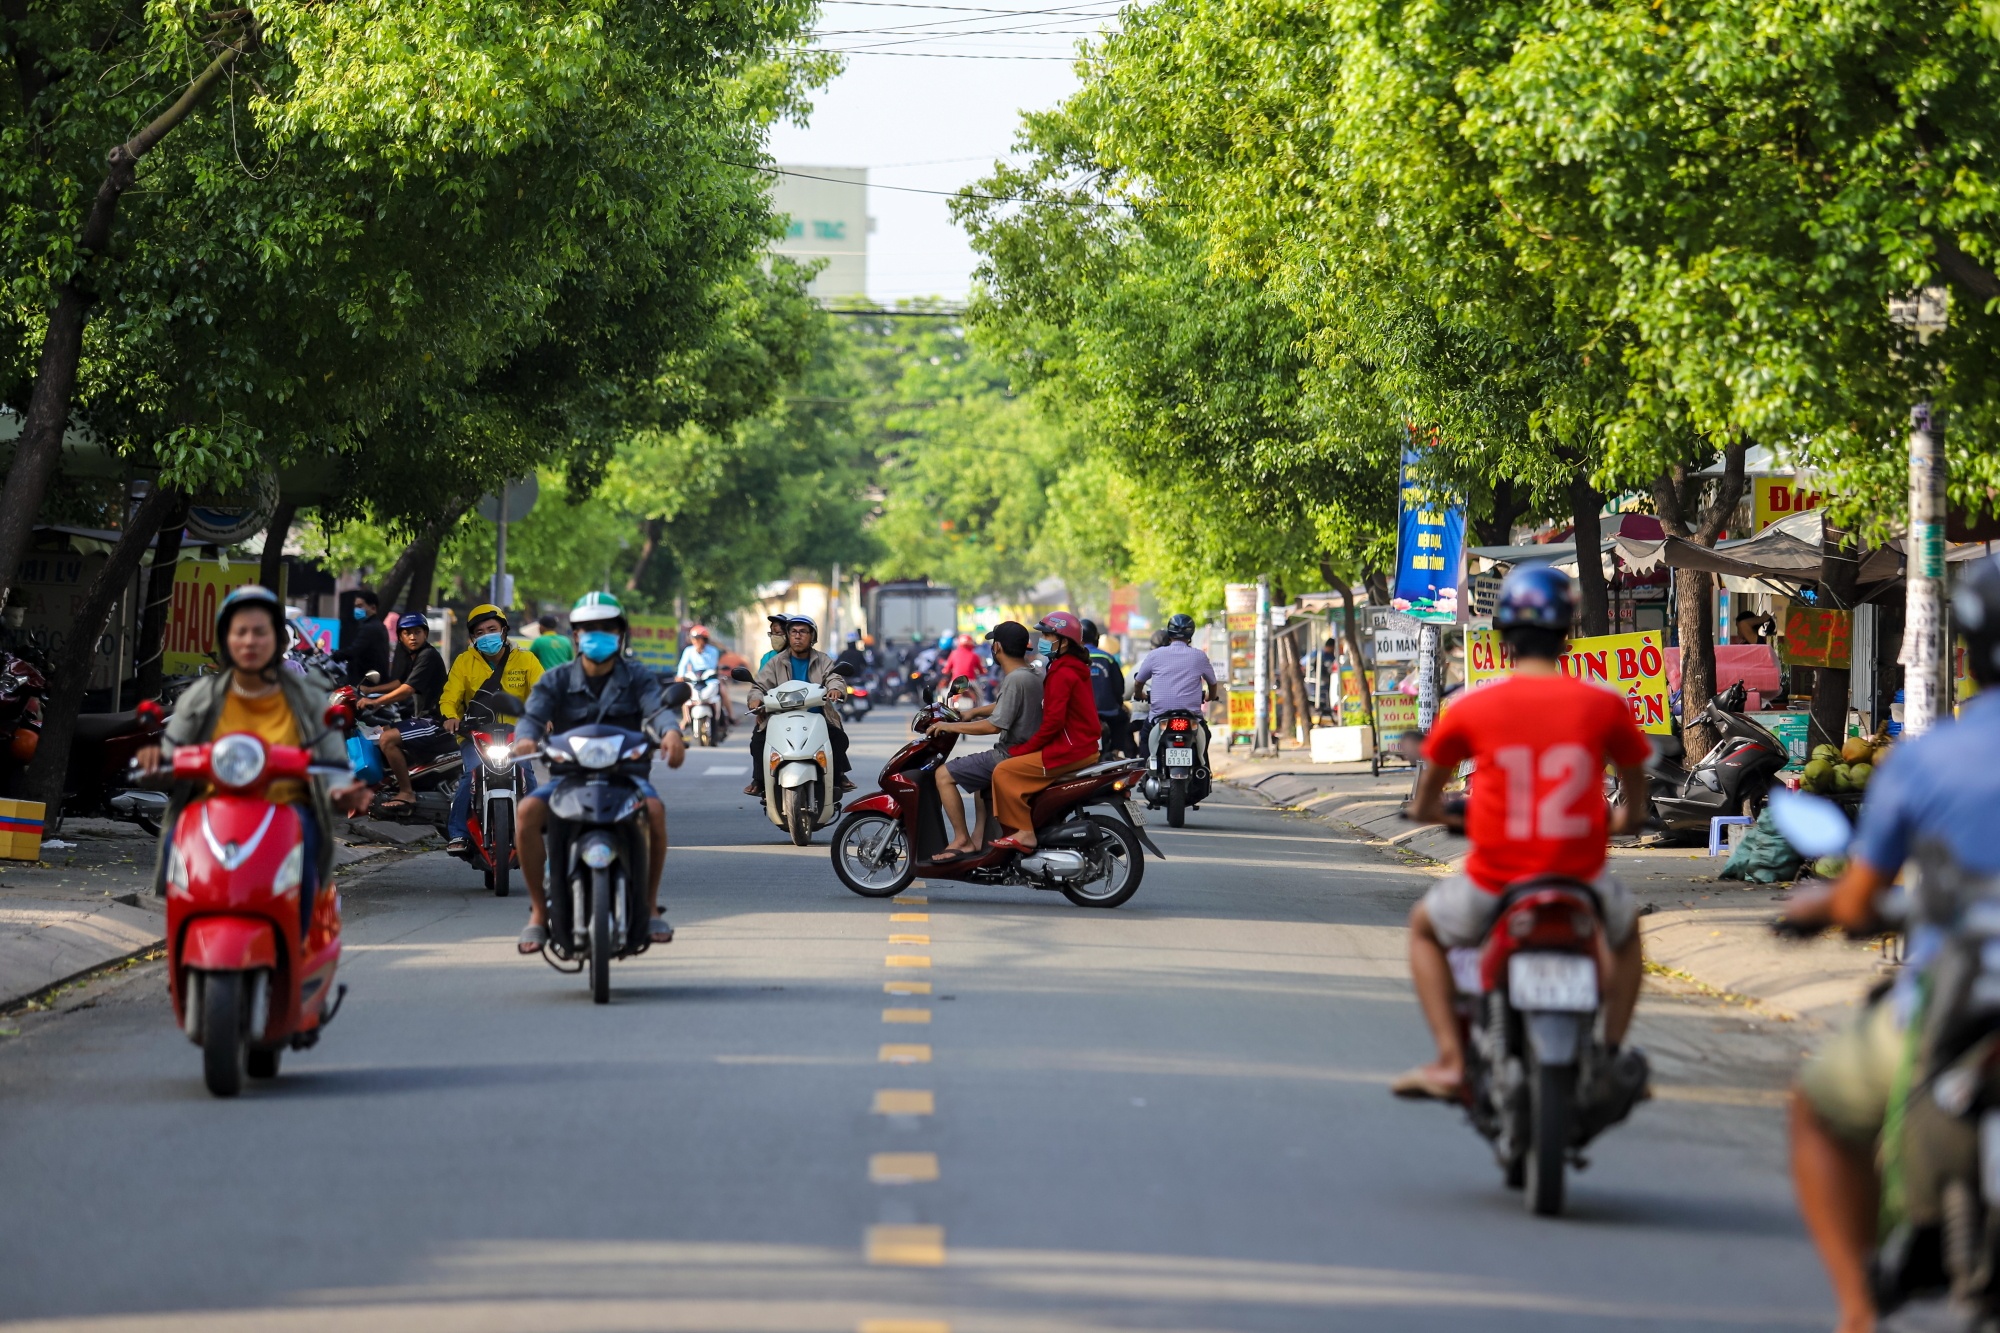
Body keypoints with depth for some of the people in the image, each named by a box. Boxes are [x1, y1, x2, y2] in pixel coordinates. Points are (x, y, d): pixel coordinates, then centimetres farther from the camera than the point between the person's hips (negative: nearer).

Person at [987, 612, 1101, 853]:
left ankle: (1023, 833, -15)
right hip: (1084, 747, 11)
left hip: (1068, 751, -11)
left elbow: (1053, 722, -21)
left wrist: (1024, 749, -12)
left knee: (1004, 771, -13)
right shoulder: (1076, 668, 16)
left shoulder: (1062, 674, -16)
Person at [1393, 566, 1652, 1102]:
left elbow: (1428, 790, 12)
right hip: (1580, 879, 1)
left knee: (1425, 926, 30)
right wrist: (1629, 816, 38)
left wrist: (1429, 809, 37)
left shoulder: (1471, 709, -4)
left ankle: (1450, 1062, 17)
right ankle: (1613, 1054, 28)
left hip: (1494, 884, -1)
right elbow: (1635, 776, 16)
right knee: (1625, 927, 36)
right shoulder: (1602, 705, -3)